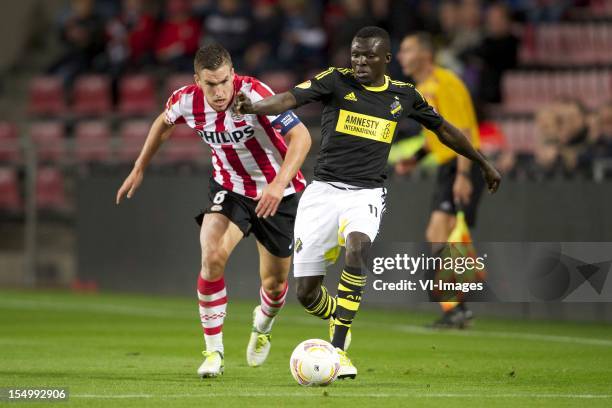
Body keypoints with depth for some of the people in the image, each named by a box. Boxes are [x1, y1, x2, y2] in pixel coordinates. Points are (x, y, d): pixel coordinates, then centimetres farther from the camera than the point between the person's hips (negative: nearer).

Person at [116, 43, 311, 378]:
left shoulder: (253, 94, -30)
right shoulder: (187, 101, -16)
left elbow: (301, 136, -35)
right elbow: (163, 123, 9)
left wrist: (279, 184, -47)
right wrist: (139, 169, 13)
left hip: (277, 193, -2)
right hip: (229, 187, 2)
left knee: (274, 283, 6)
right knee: (213, 256, -25)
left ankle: (262, 326, 45)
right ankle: (213, 351, -11)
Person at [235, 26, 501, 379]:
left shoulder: (404, 95, 7)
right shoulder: (337, 80, -2)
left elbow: (443, 129, 22)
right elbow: (292, 98, -18)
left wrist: (484, 164, 30)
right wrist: (254, 106, -38)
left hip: (366, 193, 0)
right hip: (323, 190, 0)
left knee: (357, 248, -34)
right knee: (307, 293, -5)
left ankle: (339, 349, -30)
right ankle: (343, 324, 31)